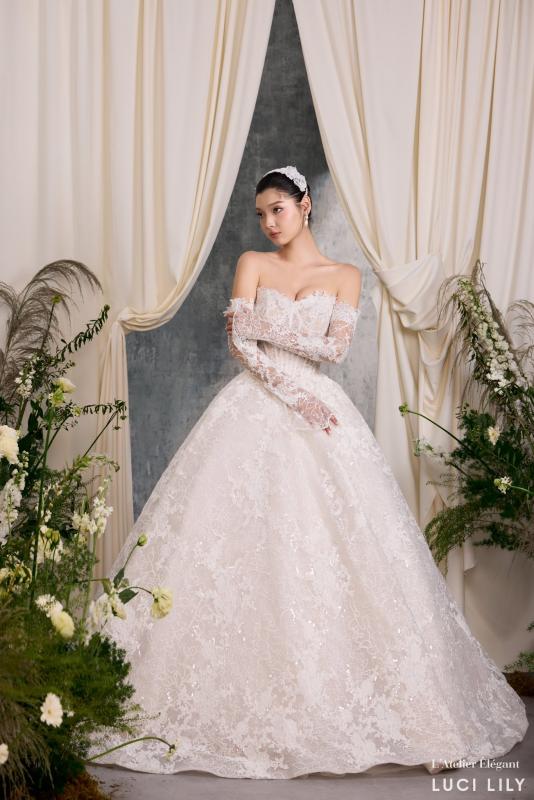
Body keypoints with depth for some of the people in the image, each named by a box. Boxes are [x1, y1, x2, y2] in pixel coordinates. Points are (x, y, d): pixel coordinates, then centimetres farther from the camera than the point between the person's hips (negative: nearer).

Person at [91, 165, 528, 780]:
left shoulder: (344, 276, 11)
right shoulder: (253, 264, 9)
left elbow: (335, 348, -3)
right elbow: (240, 345, -3)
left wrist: (264, 323, -5)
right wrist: (297, 397, -12)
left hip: (319, 411, 0)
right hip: (255, 415, 0)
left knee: (337, 548, -7)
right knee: (242, 545, -6)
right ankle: (241, 698, 5)